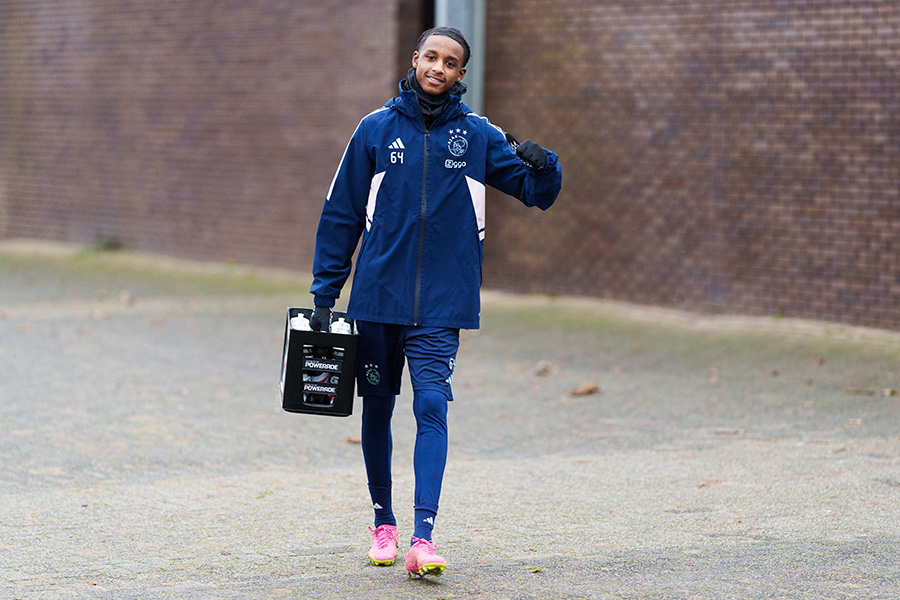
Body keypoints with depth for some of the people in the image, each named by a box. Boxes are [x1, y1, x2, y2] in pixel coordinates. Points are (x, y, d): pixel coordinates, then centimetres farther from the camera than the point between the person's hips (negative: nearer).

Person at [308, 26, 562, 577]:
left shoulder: (479, 136, 2)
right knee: (378, 407, 10)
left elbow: (538, 193, 2)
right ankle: (384, 521, 27)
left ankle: (423, 536, -17)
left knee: (432, 407, -13)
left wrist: (542, 166, -22)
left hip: (442, 304, -1)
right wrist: (325, 293, 3)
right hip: (377, 297, 1)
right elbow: (341, 214, 6)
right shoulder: (377, 129, 2)